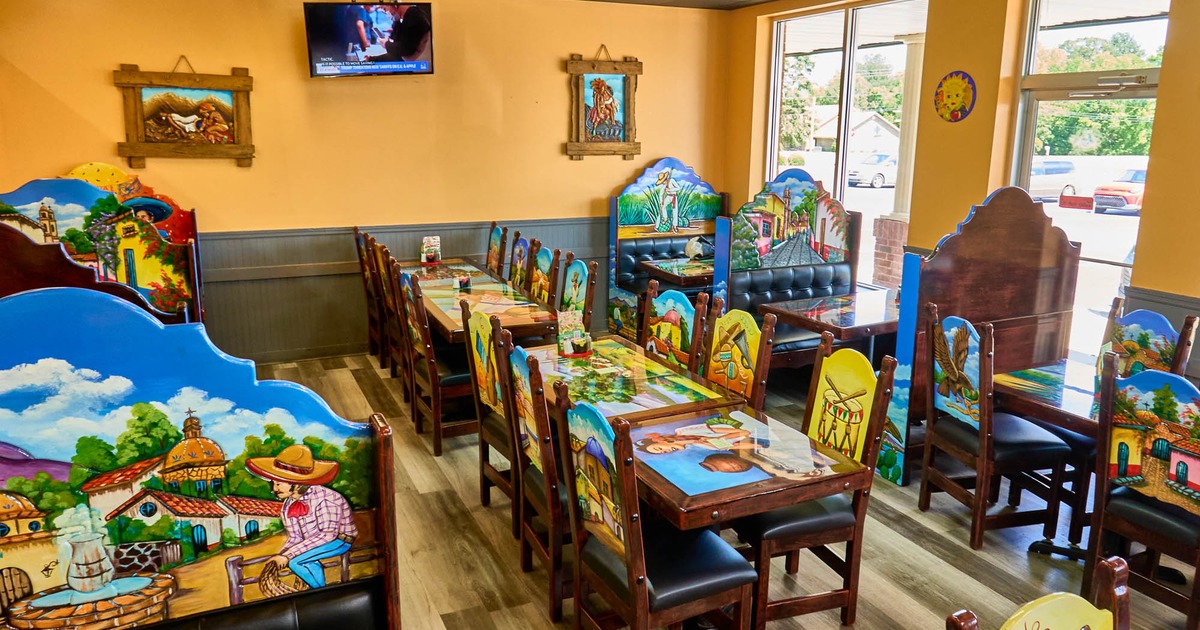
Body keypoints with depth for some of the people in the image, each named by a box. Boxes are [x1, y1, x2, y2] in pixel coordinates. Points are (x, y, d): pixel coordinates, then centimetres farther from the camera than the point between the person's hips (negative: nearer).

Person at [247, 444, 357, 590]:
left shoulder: (325, 498, -25)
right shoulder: (287, 507, -1)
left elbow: (328, 534, -29)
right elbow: (294, 538, 3)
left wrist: (288, 555, -31)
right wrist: (279, 556, -19)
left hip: (339, 541, -7)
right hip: (313, 544, 7)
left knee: (294, 561, -22)